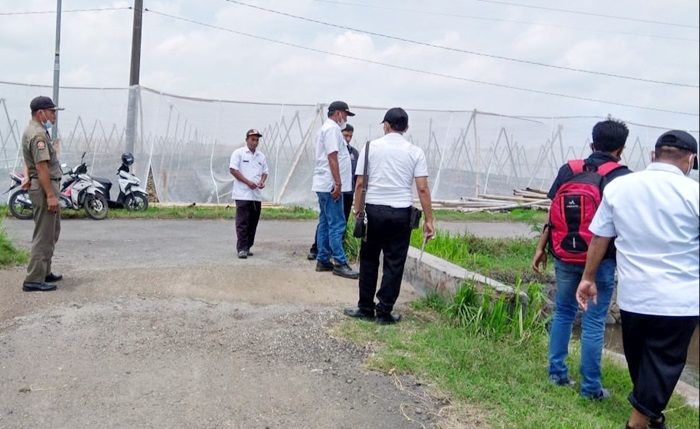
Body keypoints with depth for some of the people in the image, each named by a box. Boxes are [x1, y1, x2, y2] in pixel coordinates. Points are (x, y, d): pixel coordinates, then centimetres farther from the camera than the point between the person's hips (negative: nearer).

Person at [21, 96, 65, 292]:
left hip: (46, 187, 11)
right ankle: (34, 280, -5)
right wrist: (50, 195, -25)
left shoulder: (33, 131, 17)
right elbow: (42, 167, -23)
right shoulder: (38, 134, -17)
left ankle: (44, 272, 27)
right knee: (44, 236, -7)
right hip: (45, 187, -11)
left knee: (52, 232, 19)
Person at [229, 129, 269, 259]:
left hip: (257, 195, 6)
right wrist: (248, 182, -15)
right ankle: (242, 249, -7)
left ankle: (247, 247, 16)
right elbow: (233, 170, -8)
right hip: (242, 194, -6)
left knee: (253, 223, 8)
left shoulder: (261, 156, 16)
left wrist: (262, 181, -1)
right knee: (242, 222, -8)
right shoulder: (238, 153, -1)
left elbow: (264, 172, 21)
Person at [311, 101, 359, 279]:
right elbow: (332, 157, -19)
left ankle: (323, 261, 15)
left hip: (324, 185, 11)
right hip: (330, 185, -11)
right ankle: (340, 264, -6)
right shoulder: (332, 129, -11)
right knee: (337, 225, -8)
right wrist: (338, 183, -21)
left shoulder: (325, 129, 21)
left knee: (325, 223, 12)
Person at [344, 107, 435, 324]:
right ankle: (384, 312, 10)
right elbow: (422, 188, -5)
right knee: (394, 264, 6)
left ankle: (366, 308, 18)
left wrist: (357, 209, 9)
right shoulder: (415, 152, 1)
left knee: (369, 260, 13)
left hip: (373, 209, 0)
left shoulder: (371, 146, 1)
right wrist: (428, 220, -1)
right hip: (401, 213, 0)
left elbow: (360, 183, -2)